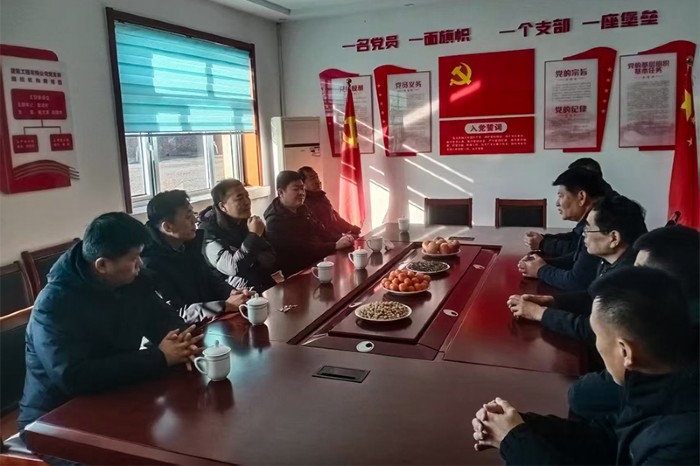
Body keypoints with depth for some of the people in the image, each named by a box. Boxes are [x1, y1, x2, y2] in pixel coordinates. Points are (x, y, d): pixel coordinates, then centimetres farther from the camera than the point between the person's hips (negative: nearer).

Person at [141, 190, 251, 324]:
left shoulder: (188, 244, 3)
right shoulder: (149, 264, -19)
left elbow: (210, 276, 13)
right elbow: (173, 314, -25)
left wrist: (231, 292, -8)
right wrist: (226, 306, -27)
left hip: (212, 320, 7)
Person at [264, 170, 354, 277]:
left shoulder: (302, 209, 13)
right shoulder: (275, 222, -16)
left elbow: (321, 232, 11)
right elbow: (301, 249, -24)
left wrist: (341, 238, -8)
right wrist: (335, 245, -26)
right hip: (299, 273, -8)